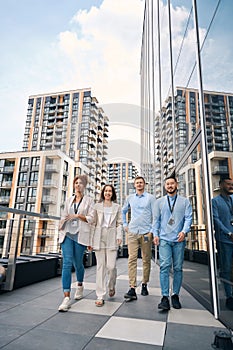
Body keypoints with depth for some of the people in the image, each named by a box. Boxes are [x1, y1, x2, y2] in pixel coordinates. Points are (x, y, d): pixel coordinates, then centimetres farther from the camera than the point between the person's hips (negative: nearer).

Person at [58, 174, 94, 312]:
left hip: (80, 234, -2)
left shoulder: (89, 200, 4)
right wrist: (61, 225, 5)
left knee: (77, 262, 10)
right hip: (67, 233, 2)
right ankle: (67, 298, -7)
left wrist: (78, 216, -14)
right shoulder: (69, 200, 15)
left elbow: (91, 218, -2)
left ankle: (80, 285, 40)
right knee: (67, 263, -8)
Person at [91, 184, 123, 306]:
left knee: (111, 266, -4)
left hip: (112, 237, 0)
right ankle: (100, 296, 11)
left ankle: (111, 286, 28)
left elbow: (119, 223, 7)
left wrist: (119, 236, -5)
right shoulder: (97, 206, 11)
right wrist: (90, 239, 3)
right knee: (100, 266, 2)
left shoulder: (117, 207, 11)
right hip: (99, 237, 1)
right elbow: (93, 223, 9)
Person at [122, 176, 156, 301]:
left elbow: (155, 215, -1)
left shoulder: (150, 198, 3)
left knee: (146, 260, 8)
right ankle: (132, 289, -6)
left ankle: (144, 285, 24)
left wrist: (153, 231, -7)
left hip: (146, 232, -1)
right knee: (132, 259, -6)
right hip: (132, 232, 1)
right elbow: (123, 211, 24)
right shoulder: (130, 198, 11)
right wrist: (125, 225, 15)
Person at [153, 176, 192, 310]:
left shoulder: (185, 201, 8)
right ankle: (165, 297, -3)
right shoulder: (160, 202, 12)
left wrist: (184, 231, -16)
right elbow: (156, 219, 12)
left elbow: (188, 218, 0)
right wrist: (155, 234, 1)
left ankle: (175, 295, 20)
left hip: (179, 239, 0)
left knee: (178, 268, 7)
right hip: (164, 239, 0)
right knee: (164, 266, -8)